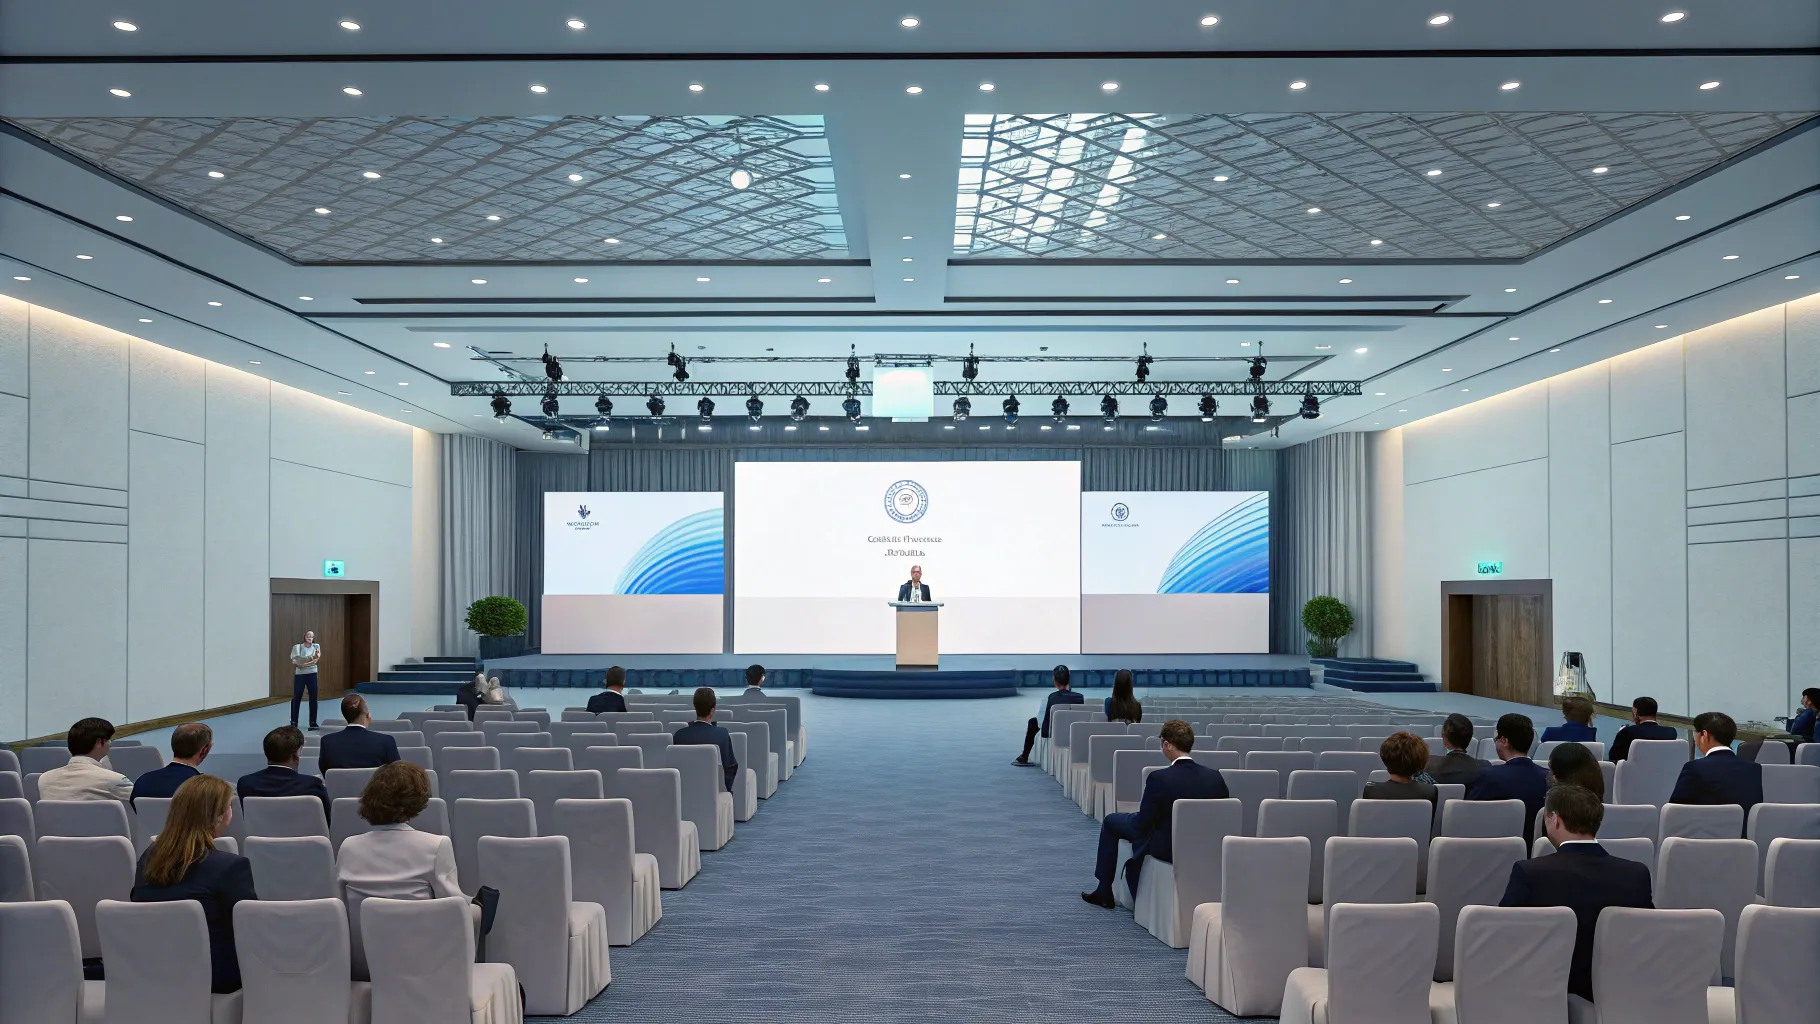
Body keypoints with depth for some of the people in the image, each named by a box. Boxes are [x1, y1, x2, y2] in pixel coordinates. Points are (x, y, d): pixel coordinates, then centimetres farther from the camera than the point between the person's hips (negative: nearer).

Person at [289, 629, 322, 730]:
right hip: (299, 674, -1)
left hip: (312, 674, 1)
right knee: (296, 698, 2)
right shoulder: (298, 647, 1)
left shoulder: (316, 646, 4)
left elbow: (316, 661, -8)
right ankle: (293, 721, 16)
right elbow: (294, 662, -7)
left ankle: (313, 722, 5)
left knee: (313, 698, -1)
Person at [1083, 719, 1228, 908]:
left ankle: (1104, 892, 26)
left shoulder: (1159, 778, -25)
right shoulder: (1215, 777, -11)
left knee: (1111, 821, 18)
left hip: (1166, 848, -5)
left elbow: (1142, 824, -18)